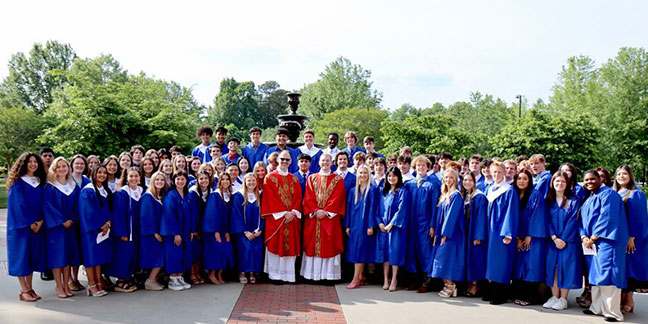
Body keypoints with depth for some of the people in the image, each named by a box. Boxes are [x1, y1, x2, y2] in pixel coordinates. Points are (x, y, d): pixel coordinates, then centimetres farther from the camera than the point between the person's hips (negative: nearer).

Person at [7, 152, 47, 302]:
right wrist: (29, 223, -14)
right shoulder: (18, 183, -6)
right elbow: (19, 205, -12)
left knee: (33, 255, 7)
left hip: (37, 225, 5)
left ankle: (29, 288, 14)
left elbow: (42, 204, 8)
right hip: (21, 226, -5)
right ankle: (24, 291, 3)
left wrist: (40, 222, -7)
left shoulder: (39, 183, 11)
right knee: (22, 254, -2)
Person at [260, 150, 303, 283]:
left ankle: (288, 274, 7)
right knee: (276, 245, -4)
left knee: (290, 245, 2)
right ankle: (275, 274, 2)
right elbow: (270, 198, -6)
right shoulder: (270, 177, 2)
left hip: (292, 217, 4)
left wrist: (293, 212, -9)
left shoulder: (294, 179, 15)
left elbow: (298, 198, 9)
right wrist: (284, 213, -13)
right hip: (275, 217, -4)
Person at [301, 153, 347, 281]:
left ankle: (328, 274, 0)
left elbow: (337, 198, -3)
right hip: (313, 217, 2)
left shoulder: (338, 180, 7)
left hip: (331, 218, -1)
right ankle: (313, 273, 5)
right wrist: (316, 211, -11)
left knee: (329, 245, -3)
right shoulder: (311, 178, 12)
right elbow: (308, 198, 3)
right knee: (312, 244, 0)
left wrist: (325, 212, -13)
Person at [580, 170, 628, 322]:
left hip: (606, 240, -9)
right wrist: (584, 237, -3)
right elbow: (583, 220, 16)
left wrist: (593, 238, -14)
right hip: (591, 242, 9)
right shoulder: (588, 199, 20)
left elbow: (606, 218, -16)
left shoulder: (608, 194, -7)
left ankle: (612, 312, -7)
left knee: (606, 276, -11)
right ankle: (597, 308, 19)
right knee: (595, 275, 11)